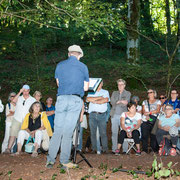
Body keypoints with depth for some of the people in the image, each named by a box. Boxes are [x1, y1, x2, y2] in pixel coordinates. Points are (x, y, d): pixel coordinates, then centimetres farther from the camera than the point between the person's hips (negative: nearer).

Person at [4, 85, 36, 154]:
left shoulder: (33, 100, 9)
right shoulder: (19, 98, 10)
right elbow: (13, 100, -11)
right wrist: (20, 92, -10)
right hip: (17, 119, 0)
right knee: (13, 134, -9)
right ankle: (8, 149, -11)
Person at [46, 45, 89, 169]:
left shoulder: (60, 65, 11)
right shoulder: (83, 67, 7)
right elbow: (86, 87, 11)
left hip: (61, 99, 2)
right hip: (75, 100, -2)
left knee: (57, 131, 7)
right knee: (68, 132, -1)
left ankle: (50, 160, 6)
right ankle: (64, 161, 2)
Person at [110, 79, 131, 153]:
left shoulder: (127, 93, 10)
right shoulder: (114, 93, 19)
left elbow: (125, 103, -5)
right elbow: (112, 102, 1)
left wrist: (116, 102, -7)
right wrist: (120, 101, -10)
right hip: (114, 115, 3)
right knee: (114, 132, 0)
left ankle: (125, 149, -3)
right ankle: (114, 149, 5)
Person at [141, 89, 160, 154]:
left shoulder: (158, 101, 13)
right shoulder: (145, 102, 20)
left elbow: (158, 110, -2)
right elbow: (143, 111, 8)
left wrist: (148, 112, -10)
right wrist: (147, 117, -11)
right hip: (145, 121, 2)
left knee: (153, 136, -5)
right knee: (144, 136, -5)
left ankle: (154, 150, 0)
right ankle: (144, 150, 0)